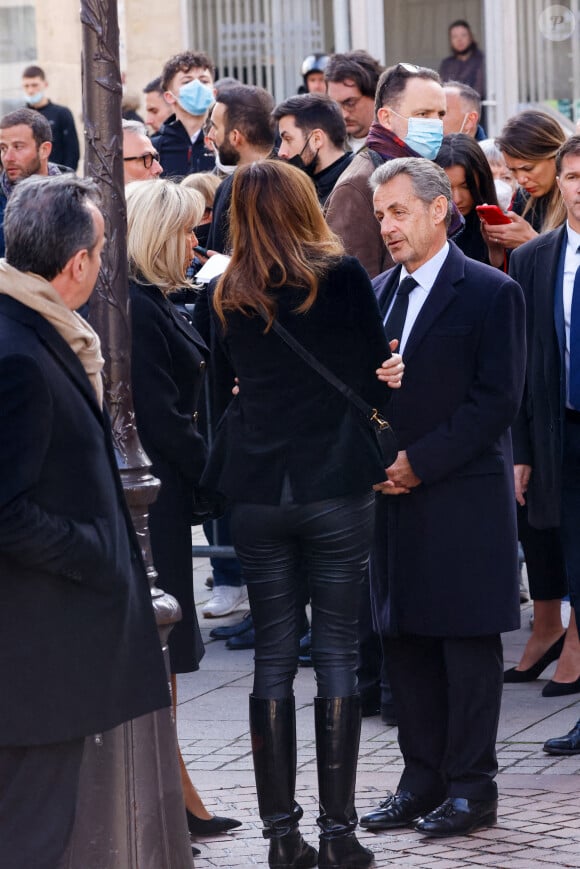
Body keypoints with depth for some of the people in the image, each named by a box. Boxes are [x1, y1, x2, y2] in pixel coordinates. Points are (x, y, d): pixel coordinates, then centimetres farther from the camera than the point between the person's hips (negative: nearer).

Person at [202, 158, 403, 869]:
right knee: (337, 653, 2)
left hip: (256, 489, 3)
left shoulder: (228, 294, 4)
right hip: (335, 485, -3)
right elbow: (375, 375, -1)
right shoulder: (341, 275, -6)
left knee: (273, 657, 7)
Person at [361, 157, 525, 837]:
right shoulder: (377, 294, 14)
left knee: (467, 643, -1)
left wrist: (419, 461, -14)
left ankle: (471, 787, 6)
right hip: (393, 497, 6)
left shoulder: (490, 292, -6)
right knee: (404, 640, 9)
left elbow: (497, 399, -11)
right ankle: (423, 781, 17)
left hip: (463, 496, -6)